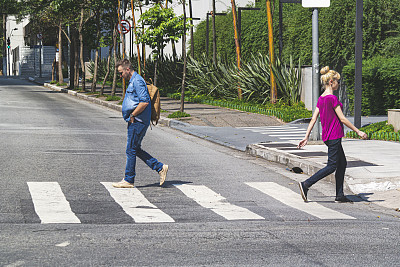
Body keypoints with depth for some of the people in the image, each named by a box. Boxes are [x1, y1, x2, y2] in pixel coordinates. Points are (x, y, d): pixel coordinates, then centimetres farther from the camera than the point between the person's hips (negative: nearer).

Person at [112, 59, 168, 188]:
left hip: (137, 122, -11)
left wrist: (132, 115, -17)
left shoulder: (137, 81, -15)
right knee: (136, 150, 13)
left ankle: (129, 180, 2)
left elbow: (145, 102, -24)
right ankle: (160, 168, 14)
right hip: (135, 122, 11)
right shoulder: (132, 81, 18)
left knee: (131, 150, -4)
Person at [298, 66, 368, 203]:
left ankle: (340, 195, 15)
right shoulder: (332, 98, -18)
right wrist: (358, 131, -11)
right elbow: (342, 119, -17)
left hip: (327, 136, 9)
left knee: (342, 163, 14)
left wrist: (306, 137, 9)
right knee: (332, 166, -5)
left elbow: (313, 119, 8)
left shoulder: (321, 99, 8)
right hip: (334, 136, -9)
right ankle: (306, 184, -10)